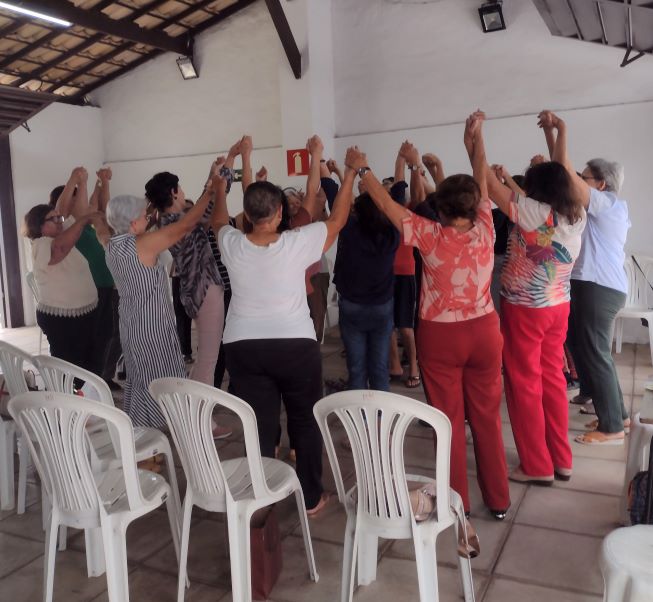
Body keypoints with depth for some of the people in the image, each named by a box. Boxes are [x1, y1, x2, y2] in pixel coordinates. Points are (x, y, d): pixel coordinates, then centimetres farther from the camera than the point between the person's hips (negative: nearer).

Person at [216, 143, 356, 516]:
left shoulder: (232, 245, -4)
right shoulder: (297, 243, -11)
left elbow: (219, 218, 18)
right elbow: (338, 219, 3)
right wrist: (351, 174, 14)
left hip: (244, 347, 2)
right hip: (296, 345, -1)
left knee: (260, 426, 9)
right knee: (305, 421, 14)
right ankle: (312, 497, 25)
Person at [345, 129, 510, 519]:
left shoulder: (431, 237, -15)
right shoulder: (485, 231, -6)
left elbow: (388, 204, -8)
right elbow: (483, 187, 9)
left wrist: (363, 170, 6)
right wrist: (475, 141, 20)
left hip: (440, 337, -3)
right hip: (484, 332, 3)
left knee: (450, 421, 8)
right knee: (487, 419, 14)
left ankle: (457, 503, 19)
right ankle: (499, 500, 25)